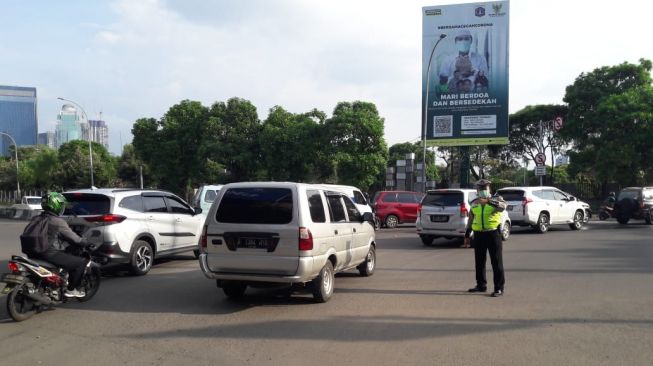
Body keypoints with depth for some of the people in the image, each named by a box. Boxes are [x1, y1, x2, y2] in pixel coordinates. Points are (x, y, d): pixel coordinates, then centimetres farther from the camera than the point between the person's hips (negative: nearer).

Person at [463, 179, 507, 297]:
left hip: (493, 234, -5)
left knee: (496, 262, -3)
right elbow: (470, 220, 18)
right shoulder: (474, 203, 13)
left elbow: (502, 206, -25)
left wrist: (488, 201, -37)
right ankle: (481, 285, 23)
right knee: (479, 262, 11)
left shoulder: (496, 199, 0)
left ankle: (499, 288, 1)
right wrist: (467, 236, 16)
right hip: (478, 235, 5)